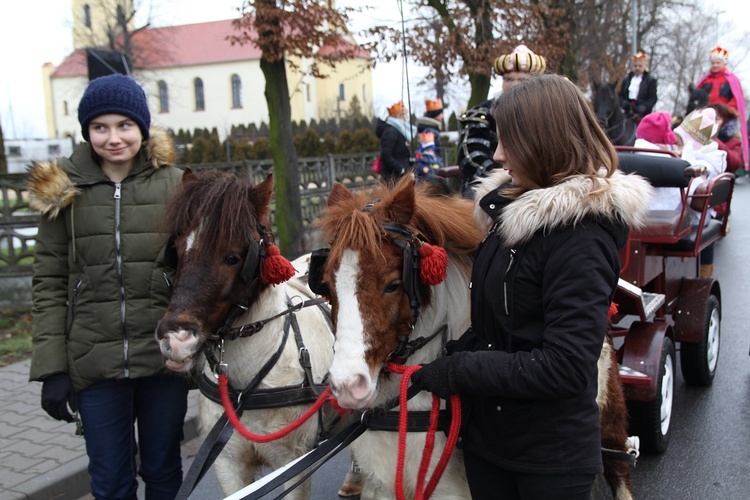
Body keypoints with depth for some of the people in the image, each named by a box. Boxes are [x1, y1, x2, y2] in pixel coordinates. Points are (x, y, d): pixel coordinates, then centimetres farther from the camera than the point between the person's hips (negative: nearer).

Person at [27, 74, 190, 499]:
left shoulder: (175, 185, 0)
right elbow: (49, 284, 2)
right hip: (94, 364, 1)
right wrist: (51, 368, -3)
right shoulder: (64, 191, 2)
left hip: (164, 357, 0)